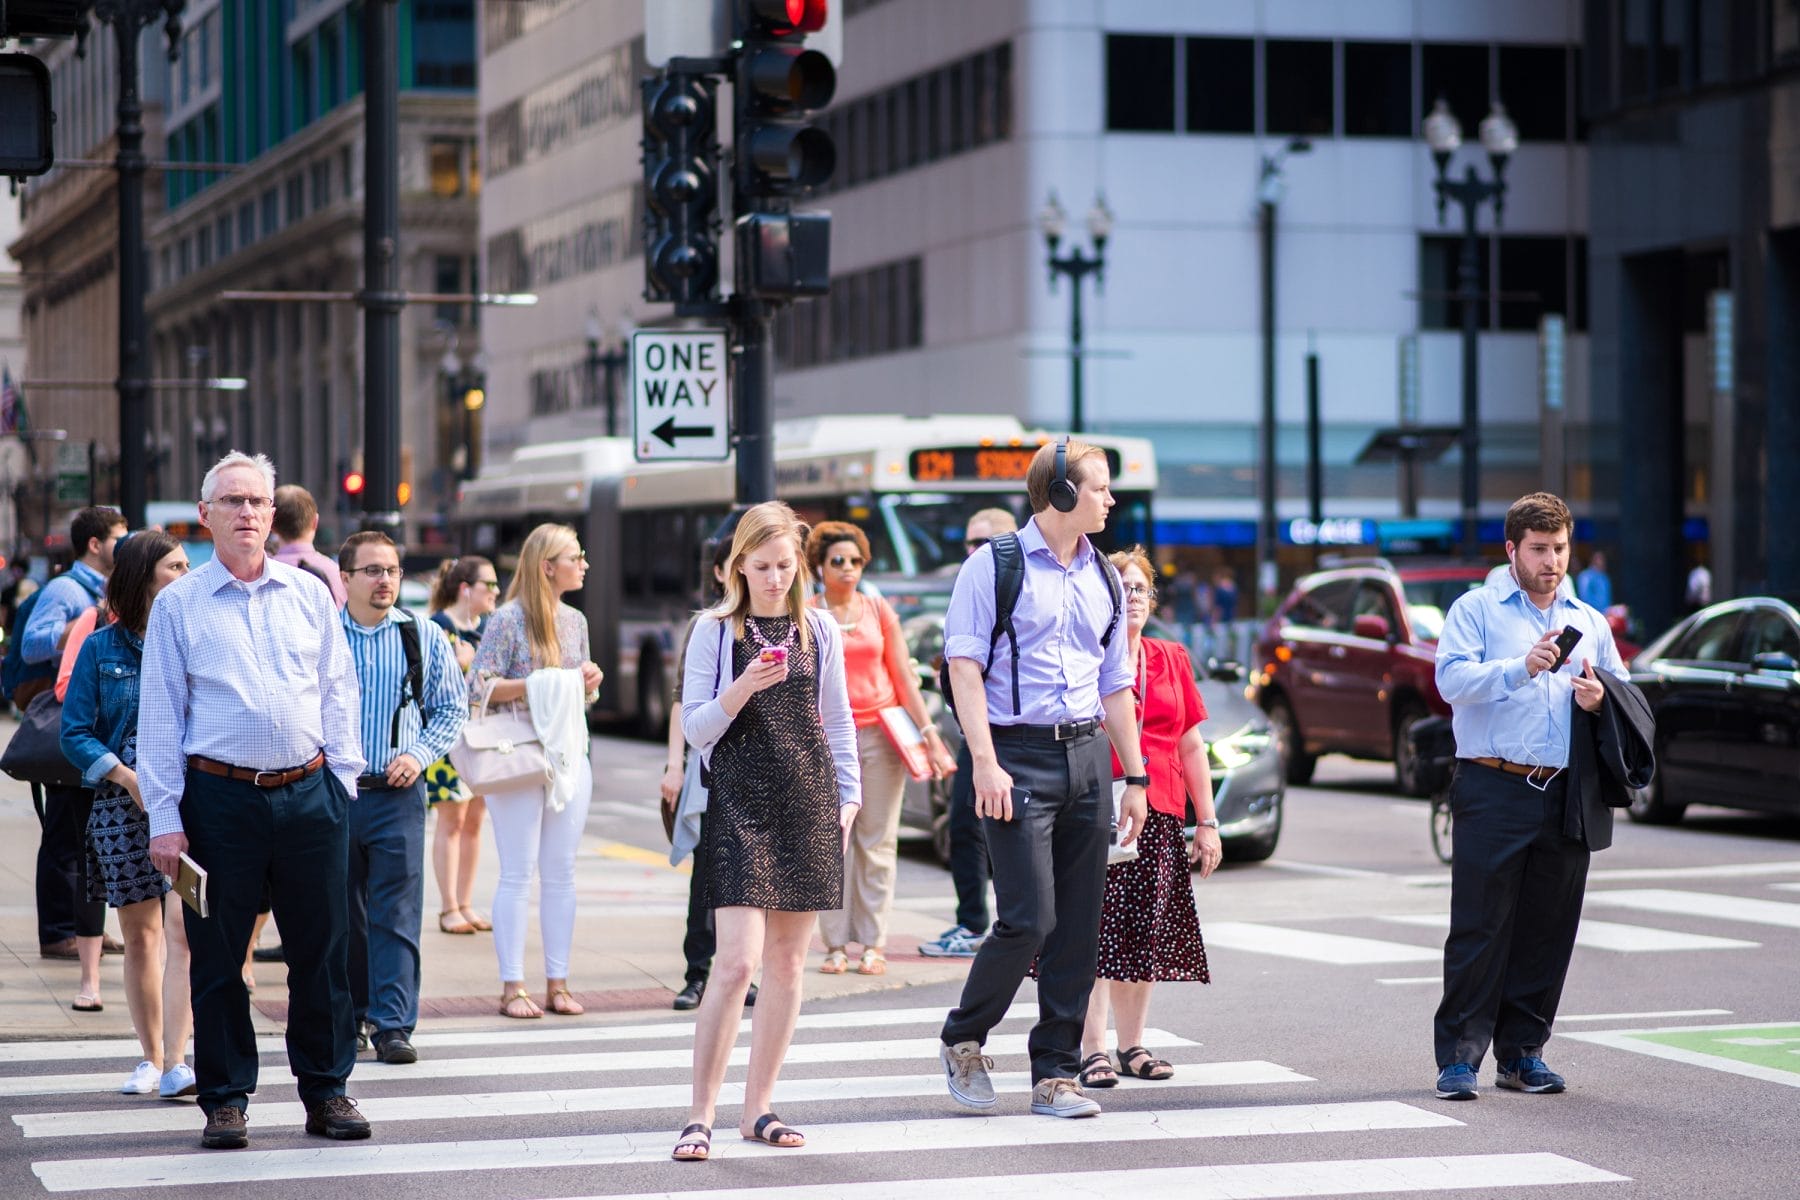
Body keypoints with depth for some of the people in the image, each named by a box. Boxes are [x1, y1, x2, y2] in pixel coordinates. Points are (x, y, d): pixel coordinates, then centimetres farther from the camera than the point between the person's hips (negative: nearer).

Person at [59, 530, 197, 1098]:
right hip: (122, 803, 1)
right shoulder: (101, 649, 4)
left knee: (183, 927, -14)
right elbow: (76, 733, 3)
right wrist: (128, 777, -11)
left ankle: (176, 1060, -17)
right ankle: (150, 1059, 17)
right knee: (140, 935, 6)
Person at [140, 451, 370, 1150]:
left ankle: (326, 1091, 15)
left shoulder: (308, 595, 11)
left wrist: (341, 780, 6)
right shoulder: (178, 606, 3)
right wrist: (164, 818, -3)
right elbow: (159, 717, 2)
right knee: (217, 959, 3)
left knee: (322, 951, 5)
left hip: (309, 794, 2)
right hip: (220, 798, -2)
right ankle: (225, 1100, 12)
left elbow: (338, 694, 15)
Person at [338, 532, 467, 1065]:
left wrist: (419, 754, -4)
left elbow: (452, 707, 10)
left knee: (396, 913, -5)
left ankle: (392, 1025, -4)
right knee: (340, 912, 9)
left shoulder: (424, 637, 5)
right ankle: (348, 1017, 22)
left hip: (397, 795, 0)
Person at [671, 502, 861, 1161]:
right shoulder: (714, 630, 0)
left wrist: (848, 797, 10)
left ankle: (758, 1107, 15)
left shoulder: (818, 629, 9)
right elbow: (695, 727, -2)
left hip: (809, 803, 4)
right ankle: (700, 1115, -8)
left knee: (787, 963, 6)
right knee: (737, 960, -14)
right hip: (739, 802, -4)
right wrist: (742, 689, -18)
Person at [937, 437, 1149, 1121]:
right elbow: (964, 664, -9)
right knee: (1028, 921, -11)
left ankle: (1055, 1075, 11)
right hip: (1019, 758, -6)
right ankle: (962, 1040, 12)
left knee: (1079, 929, 4)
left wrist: (1135, 777, 15)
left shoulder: (1103, 578, 16)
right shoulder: (994, 566, -3)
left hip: (1087, 756, 6)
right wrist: (984, 761, -18)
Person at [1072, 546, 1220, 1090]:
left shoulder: (1172, 660, 14)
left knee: (1145, 932, 8)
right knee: (1096, 929, -8)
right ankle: (1092, 1049, -5)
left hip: (1157, 816, 5)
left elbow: (1191, 746, 16)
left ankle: (1132, 1044, 17)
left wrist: (1207, 822, 13)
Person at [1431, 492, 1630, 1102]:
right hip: (1493, 792, -4)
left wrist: (1600, 699, -3)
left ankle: (1523, 1052, 15)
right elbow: (1452, 678, -11)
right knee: (1479, 927, -6)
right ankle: (1459, 1057, -3)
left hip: (1566, 796, 5)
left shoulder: (1590, 622, 18)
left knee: (1548, 930, 6)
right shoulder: (1476, 609, 4)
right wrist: (1521, 669, -24)